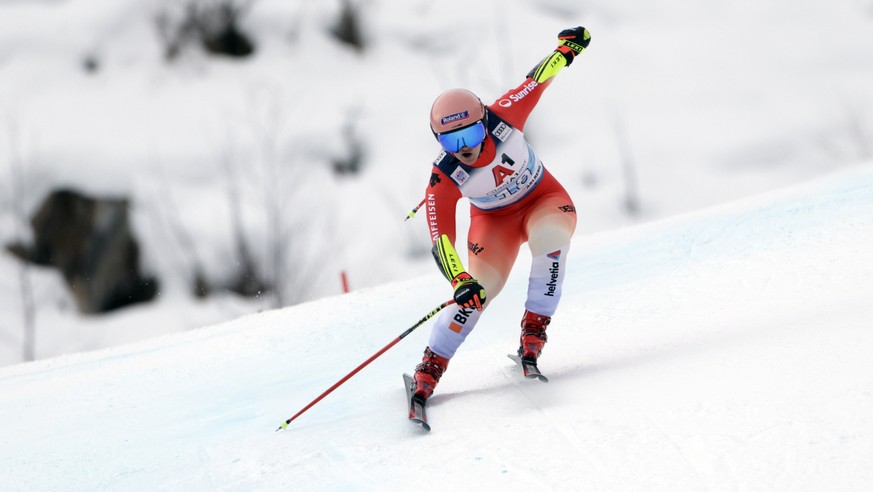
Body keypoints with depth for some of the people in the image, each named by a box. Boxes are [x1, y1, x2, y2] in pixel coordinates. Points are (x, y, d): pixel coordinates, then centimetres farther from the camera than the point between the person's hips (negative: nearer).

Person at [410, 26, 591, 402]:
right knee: (482, 286, -22)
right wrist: (460, 281, -50)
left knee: (548, 238, -34)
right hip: (494, 219, -1)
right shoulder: (443, 179, -30)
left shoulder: (502, 118, -28)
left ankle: (533, 331, -20)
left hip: (545, 200, 1)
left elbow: (537, 80, -8)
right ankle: (430, 368, -10)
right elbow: (441, 240, -34)